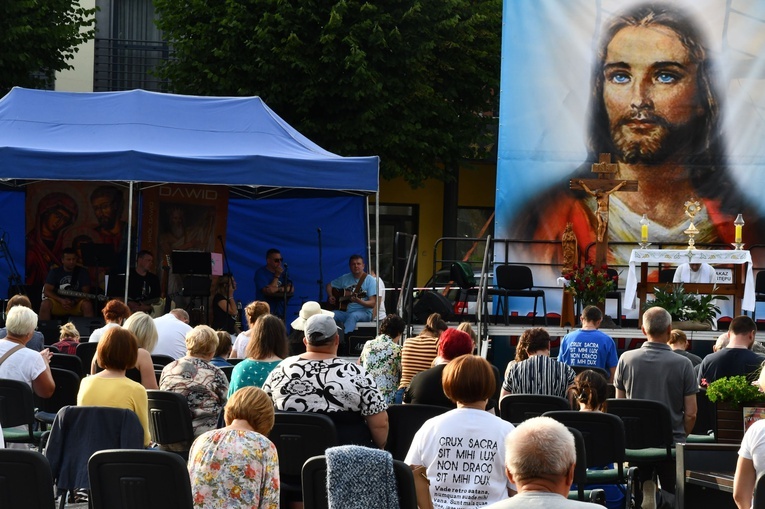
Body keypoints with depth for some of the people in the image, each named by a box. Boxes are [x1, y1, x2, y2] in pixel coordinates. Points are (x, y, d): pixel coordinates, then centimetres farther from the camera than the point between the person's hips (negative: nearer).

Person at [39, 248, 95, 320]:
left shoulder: (82, 272, 5)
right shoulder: (55, 272, 5)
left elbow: (85, 292, 1)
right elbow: (47, 291, -1)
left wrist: (74, 302, -18)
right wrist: (61, 300, -17)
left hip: (77, 303, 0)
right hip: (58, 301, 0)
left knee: (87, 305, -33)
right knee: (45, 304, -30)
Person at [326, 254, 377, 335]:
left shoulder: (370, 280, -4)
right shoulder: (345, 278, 10)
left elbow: (372, 303, -11)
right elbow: (329, 285, 25)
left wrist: (358, 301, -29)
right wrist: (331, 296, 4)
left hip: (363, 312, -4)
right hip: (345, 311, 4)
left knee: (353, 316, -40)